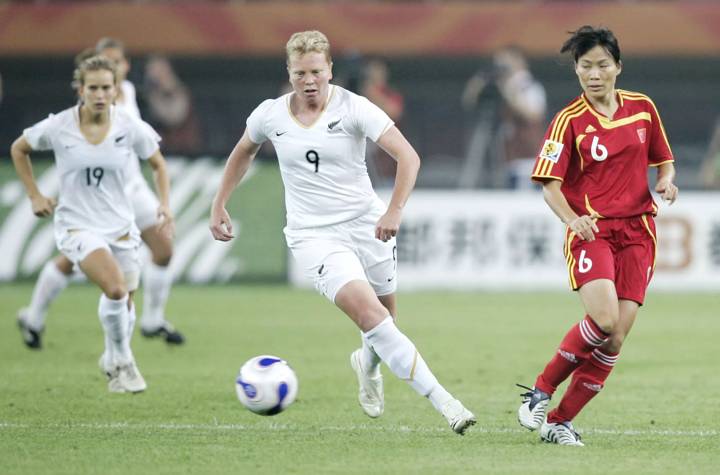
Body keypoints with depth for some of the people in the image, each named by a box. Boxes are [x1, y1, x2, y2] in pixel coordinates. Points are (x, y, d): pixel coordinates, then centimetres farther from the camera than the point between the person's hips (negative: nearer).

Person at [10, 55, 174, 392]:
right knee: (115, 288, -25)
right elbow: (18, 149, 7)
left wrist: (164, 204, -5)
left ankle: (113, 364, 39)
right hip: (77, 225, -3)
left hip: (119, 225, 3)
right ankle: (124, 362, -4)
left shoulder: (130, 127, -8)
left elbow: (158, 165, 9)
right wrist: (34, 195, 3)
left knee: (124, 302, 9)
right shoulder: (58, 128, -12)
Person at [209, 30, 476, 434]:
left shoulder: (353, 108, -9)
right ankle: (445, 403, -25)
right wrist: (219, 205, 20)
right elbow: (243, 153, 22)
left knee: (384, 321, 10)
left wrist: (395, 210, -28)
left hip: (368, 225, 1)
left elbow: (408, 156, -16)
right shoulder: (270, 115, 0)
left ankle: (368, 364, 50)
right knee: (371, 316, -21)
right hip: (314, 235, 0)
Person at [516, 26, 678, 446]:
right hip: (592, 231, -4)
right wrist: (572, 218, -26)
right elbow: (550, 184, -7)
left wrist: (666, 181, -3)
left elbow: (664, 159, 20)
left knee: (616, 338, -6)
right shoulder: (570, 121, -4)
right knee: (604, 320, -25)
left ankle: (561, 420, 5)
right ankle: (541, 391, -4)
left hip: (637, 231, 4)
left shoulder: (643, 108, 8)